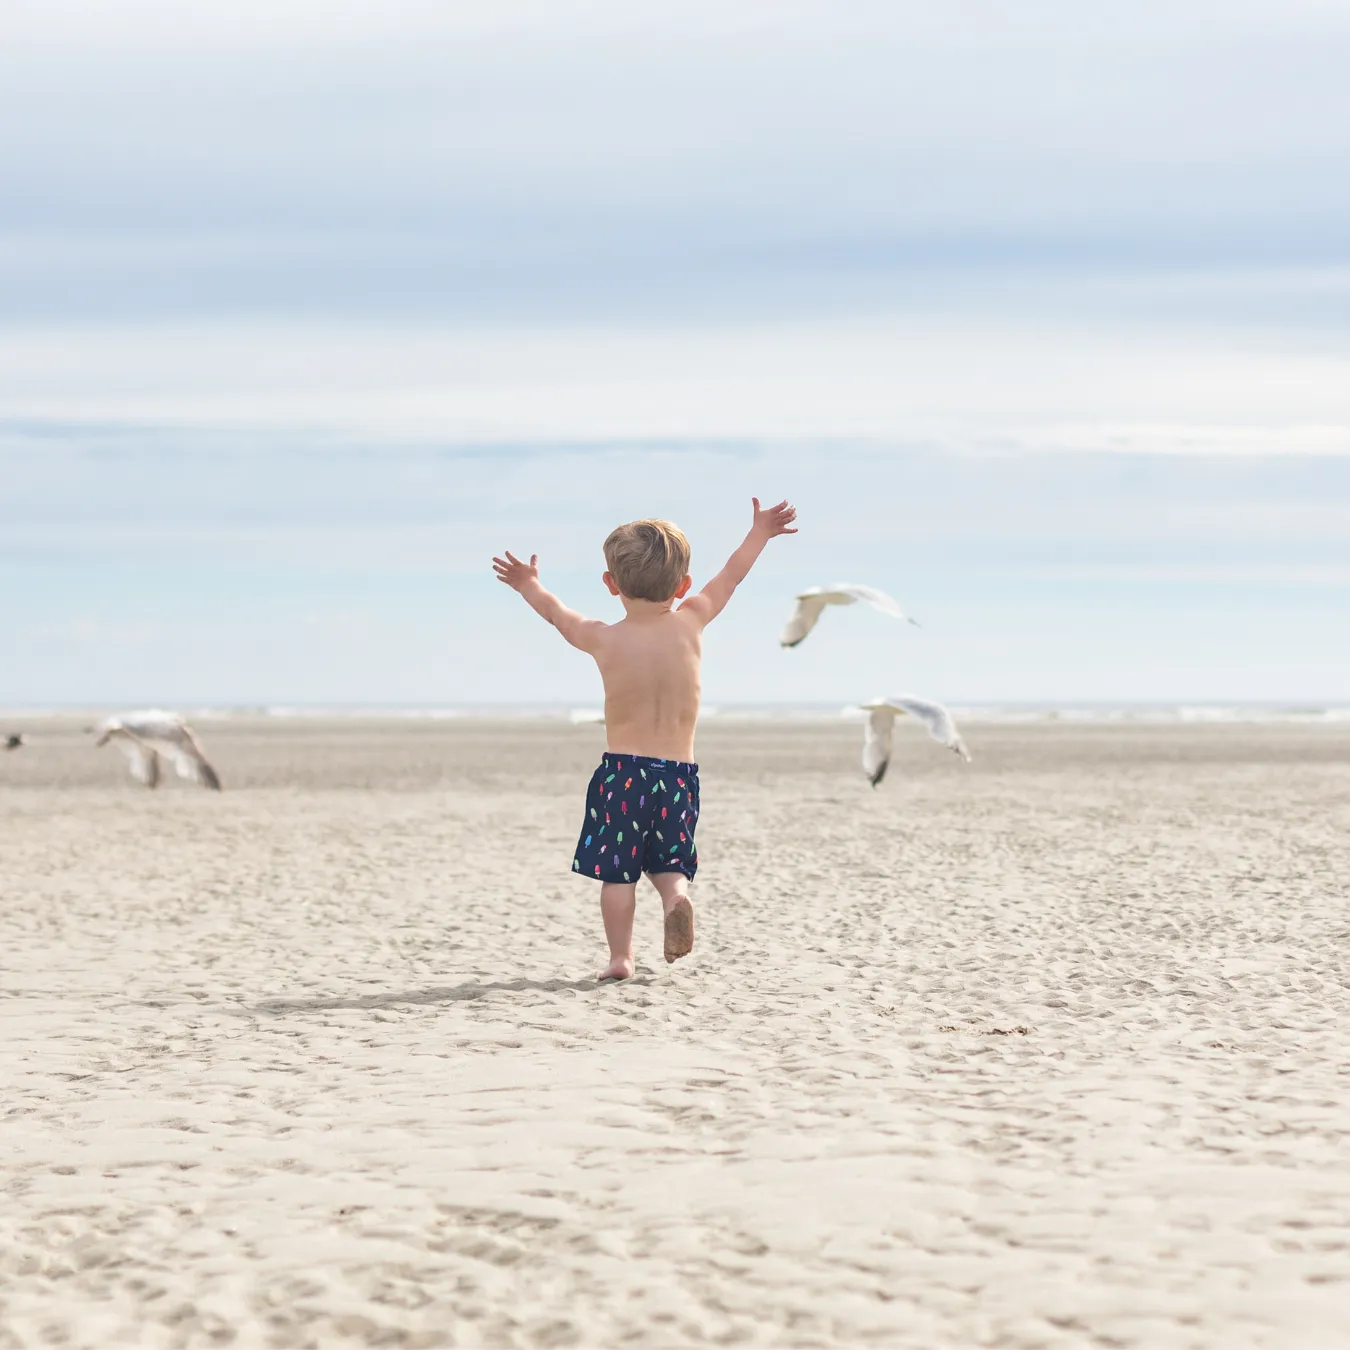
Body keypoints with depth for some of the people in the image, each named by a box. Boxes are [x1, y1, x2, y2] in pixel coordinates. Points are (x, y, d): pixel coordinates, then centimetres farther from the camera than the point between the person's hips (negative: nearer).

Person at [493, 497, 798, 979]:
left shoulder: (603, 639, -5)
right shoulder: (690, 624, -2)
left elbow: (557, 612, 14)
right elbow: (729, 577, 14)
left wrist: (529, 585, 34)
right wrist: (759, 534, 28)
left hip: (622, 772, -2)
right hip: (679, 773, 2)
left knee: (617, 871, 4)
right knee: (669, 864, 15)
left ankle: (620, 957, 1)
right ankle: (677, 899, -15)